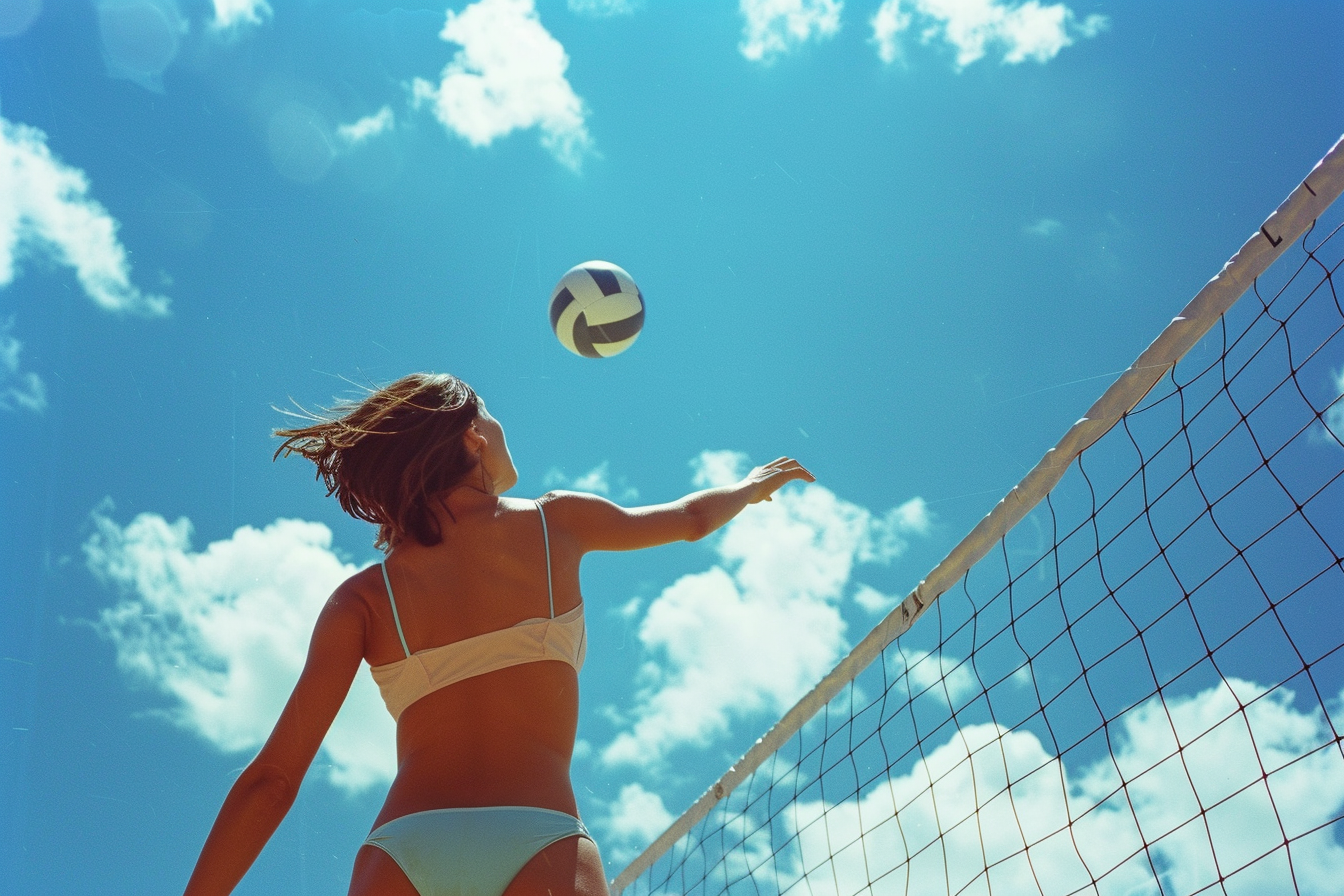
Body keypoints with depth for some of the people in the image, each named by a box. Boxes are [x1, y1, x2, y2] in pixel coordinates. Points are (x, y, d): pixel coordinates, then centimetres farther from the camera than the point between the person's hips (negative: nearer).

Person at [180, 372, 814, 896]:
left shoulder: (362, 598, 13)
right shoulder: (555, 520, 14)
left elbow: (270, 778, 6)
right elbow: (692, 518, 33)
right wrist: (750, 487, 53)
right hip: (536, 840, -2)